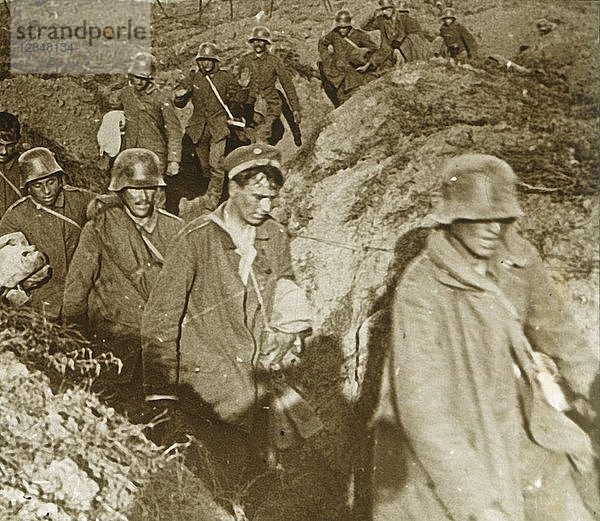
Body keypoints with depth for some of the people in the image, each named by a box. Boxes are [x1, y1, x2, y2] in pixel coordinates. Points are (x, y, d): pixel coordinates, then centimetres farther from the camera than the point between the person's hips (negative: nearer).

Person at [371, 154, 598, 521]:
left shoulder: (517, 257, -8)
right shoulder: (421, 291, -25)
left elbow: (552, 326, 11)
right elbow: (422, 409, -28)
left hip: (514, 432, 5)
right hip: (444, 449, -5)